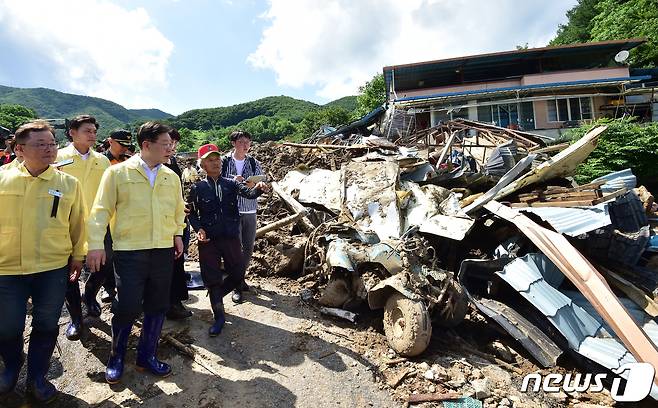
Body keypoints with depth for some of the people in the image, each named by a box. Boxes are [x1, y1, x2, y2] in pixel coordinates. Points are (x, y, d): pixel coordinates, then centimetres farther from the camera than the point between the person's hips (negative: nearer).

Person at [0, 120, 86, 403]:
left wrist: (77, 257, 9)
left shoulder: (69, 183, -2)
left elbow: (77, 224, 5)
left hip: (53, 269, 0)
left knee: (46, 326, 11)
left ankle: (37, 377, 34)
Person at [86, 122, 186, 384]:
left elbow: (178, 208, 19)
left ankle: (147, 357, 30)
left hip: (164, 250, 5)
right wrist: (96, 244, -8)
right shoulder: (117, 172, -3)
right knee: (127, 307, 0)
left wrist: (178, 233, 12)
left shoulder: (171, 176, 9)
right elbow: (101, 210, -4)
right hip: (129, 251, -4)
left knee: (157, 307, 11)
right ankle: (116, 358, 27)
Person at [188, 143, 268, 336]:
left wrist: (258, 188, -37)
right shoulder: (197, 188, 0)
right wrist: (199, 229, -12)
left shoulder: (231, 184, 3)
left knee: (238, 276, 9)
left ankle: (216, 296, 38)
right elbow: (192, 213, 6)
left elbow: (249, 193, -15)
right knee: (212, 278, 5)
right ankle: (219, 316, 22)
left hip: (231, 238, 2)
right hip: (209, 240, -1)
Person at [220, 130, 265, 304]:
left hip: (250, 211, 3)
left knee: (249, 247, 10)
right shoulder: (224, 161, -1)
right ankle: (236, 286, 8)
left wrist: (253, 186, -17)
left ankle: (240, 277, 32)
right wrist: (233, 181, -19)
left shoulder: (254, 163, 7)